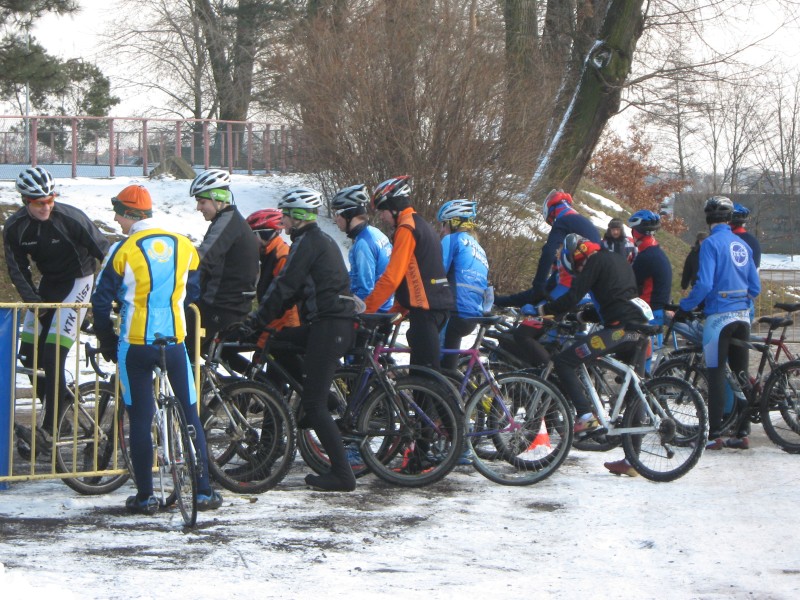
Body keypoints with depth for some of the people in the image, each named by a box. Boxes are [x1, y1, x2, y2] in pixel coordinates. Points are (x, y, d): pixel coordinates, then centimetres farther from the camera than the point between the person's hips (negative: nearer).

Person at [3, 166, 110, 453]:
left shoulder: (71, 218, -23)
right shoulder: (15, 227, -9)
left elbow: (104, 252, -19)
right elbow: (18, 269, 0)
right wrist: (34, 301, -12)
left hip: (77, 281, -6)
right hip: (48, 283, 6)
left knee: (53, 357, -17)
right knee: (29, 355, 2)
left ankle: (50, 428, -14)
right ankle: (59, 409, 20)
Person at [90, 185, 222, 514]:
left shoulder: (124, 249, -8)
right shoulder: (184, 246, 4)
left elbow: (101, 301, -4)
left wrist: (107, 341, 9)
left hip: (135, 345, -3)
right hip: (175, 341, 3)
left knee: (140, 419, 5)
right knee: (190, 414, 10)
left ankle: (145, 496, 7)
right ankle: (204, 491, 10)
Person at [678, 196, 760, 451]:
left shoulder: (711, 243, -11)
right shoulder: (742, 245, 11)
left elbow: (704, 284, -19)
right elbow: (755, 287, 13)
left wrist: (684, 308, -7)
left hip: (719, 315, -6)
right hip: (742, 316, 7)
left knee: (716, 374, -3)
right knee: (740, 373, 10)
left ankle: (715, 435, -4)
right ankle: (742, 433, 11)